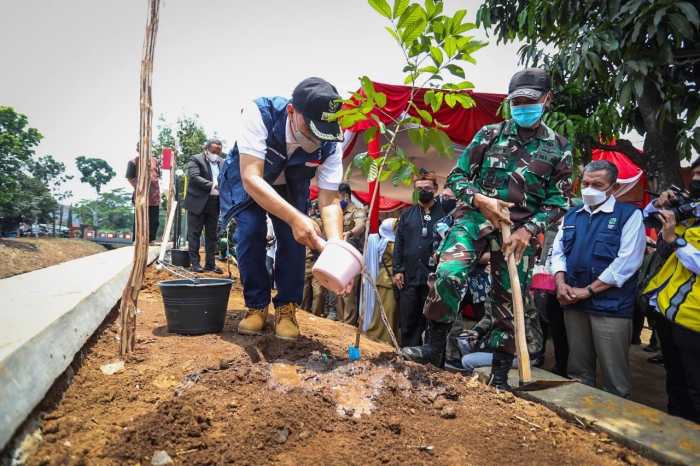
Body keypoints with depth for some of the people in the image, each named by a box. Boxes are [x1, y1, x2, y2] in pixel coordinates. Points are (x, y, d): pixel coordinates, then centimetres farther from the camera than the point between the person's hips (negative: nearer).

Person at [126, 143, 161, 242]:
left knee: (154, 220, 6)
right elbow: (129, 177, 1)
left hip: (155, 195, 5)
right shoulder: (133, 162, 2)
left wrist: (156, 183, 10)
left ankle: (151, 239, 16)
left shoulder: (155, 160, 15)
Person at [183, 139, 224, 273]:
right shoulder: (195, 160, -3)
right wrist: (212, 185, -25)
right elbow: (194, 177, -16)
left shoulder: (222, 162, 13)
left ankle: (210, 263, 15)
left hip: (215, 204, 5)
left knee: (212, 235, 8)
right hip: (198, 203, -5)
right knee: (194, 234, 2)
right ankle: (195, 263, 9)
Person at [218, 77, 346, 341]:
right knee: (250, 231, -20)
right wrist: (295, 217, -55)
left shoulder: (331, 143, -29)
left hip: (290, 186, 2)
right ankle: (256, 306, -1)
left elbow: (329, 201, -27)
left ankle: (286, 308, 3)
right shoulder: (259, 113, -38)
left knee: (294, 237, -15)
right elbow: (251, 178, -44)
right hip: (247, 180, -2)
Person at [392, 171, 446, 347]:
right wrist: (397, 270, 2)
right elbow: (399, 244, 9)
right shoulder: (407, 214, 10)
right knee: (407, 322, 9)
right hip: (409, 277, 3)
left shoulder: (444, 212, -1)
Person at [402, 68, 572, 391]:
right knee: (448, 273, -25)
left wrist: (528, 230, -10)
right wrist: (480, 199, -13)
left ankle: (500, 375, 19)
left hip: (520, 229, 1)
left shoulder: (558, 148, 7)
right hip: (475, 216, 0)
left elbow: (558, 201, 5)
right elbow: (456, 176, 7)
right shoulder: (489, 134, 7)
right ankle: (434, 346, -8)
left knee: (509, 301, 5)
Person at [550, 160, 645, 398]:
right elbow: (558, 252, 14)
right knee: (578, 370, 16)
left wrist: (588, 290, -13)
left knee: (614, 374, 2)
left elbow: (627, 261, -12)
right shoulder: (572, 216, 14)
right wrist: (560, 283, -4)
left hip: (610, 305, -5)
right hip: (573, 304, 5)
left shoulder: (629, 215, -3)